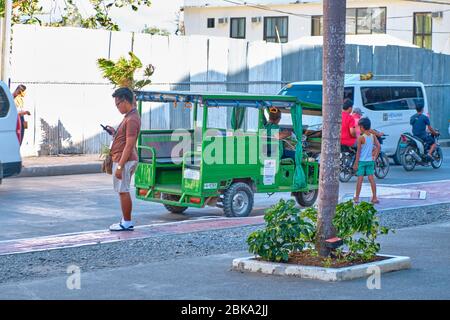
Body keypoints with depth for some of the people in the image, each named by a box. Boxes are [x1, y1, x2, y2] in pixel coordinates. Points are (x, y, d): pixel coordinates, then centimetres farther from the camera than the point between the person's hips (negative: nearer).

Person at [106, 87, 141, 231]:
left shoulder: (132, 119, -19)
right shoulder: (129, 116, 14)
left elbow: (129, 145, -22)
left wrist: (120, 166, -22)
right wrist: (114, 132, 8)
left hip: (125, 161, -10)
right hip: (122, 160, 10)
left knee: (123, 191, -4)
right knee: (123, 191, 14)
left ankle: (127, 223, 3)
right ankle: (126, 221, 20)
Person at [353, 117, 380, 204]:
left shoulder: (361, 138, -12)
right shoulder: (373, 136, 2)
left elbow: (358, 151, -11)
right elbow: (378, 147, -2)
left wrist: (356, 163, -7)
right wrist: (375, 157, 7)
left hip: (362, 161, -4)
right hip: (370, 161, 4)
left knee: (360, 179, 0)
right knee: (371, 178, 6)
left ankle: (356, 198, 6)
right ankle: (374, 198, 5)